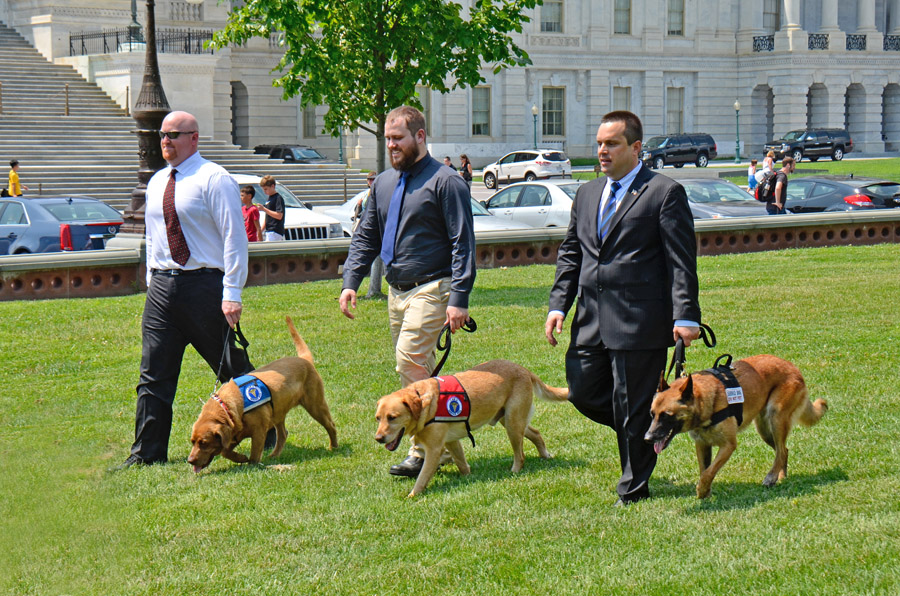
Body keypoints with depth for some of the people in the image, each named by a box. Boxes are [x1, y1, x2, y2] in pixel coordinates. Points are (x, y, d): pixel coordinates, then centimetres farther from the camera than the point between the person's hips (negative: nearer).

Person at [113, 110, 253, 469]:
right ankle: (147, 452, 6)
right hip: (162, 287, 6)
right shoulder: (156, 183, 15)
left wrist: (232, 293, -17)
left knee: (232, 368, 3)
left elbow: (234, 237, -11)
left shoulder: (213, 179, -7)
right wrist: (153, 282, 15)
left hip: (205, 284, -6)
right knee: (154, 373, 2)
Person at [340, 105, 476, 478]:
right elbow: (365, 237, 19)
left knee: (410, 362, -19)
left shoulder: (445, 182, -8)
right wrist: (350, 282, 5)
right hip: (396, 291, 8)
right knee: (420, 370, 10)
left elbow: (463, 244, -11)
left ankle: (423, 451, -14)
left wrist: (459, 299, -18)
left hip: (431, 290, -8)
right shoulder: (383, 184, 15)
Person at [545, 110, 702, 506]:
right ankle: (646, 434, 32)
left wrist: (685, 315, -17)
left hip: (639, 320, -7)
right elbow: (570, 254, 19)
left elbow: (681, 261, -9)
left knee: (632, 406, 0)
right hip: (591, 321, 7)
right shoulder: (587, 194, 16)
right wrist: (558, 305, 8)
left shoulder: (665, 193, -5)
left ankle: (634, 488, 16)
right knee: (582, 392, 8)